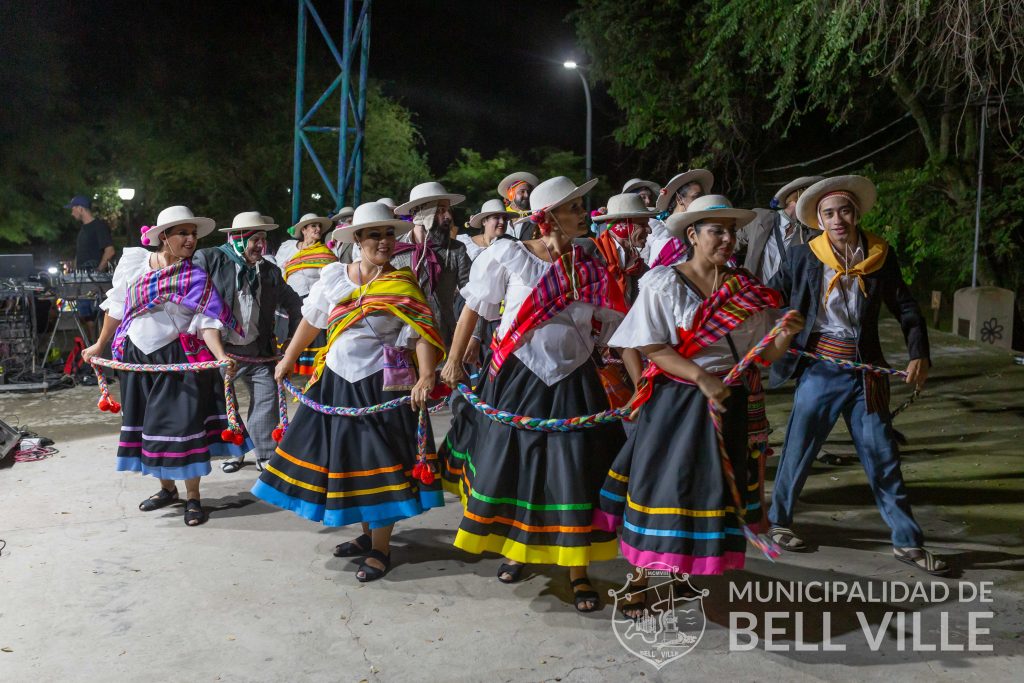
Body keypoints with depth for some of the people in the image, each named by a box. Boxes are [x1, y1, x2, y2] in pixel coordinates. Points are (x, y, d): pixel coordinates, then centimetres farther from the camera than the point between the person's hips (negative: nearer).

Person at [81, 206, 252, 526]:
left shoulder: (197, 278, -5)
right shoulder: (133, 262, 2)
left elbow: (206, 322, -14)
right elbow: (117, 307, 13)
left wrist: (221, 355, -31)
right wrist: (100, 345, 20)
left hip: (179, 359, -3)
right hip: (136, 357, 4)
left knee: (182, 423, -5)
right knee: (147, 423, 11)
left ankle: (192, 497, 8)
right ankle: (167, 488, 29)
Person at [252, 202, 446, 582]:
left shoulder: (403, 286, -6)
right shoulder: (333, 276, 3)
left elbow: (422, 335, -15)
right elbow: (311, 322, 15)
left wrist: (426, 378, -30)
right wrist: (288, 361, 20)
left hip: (381, 387, -4)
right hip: (335, 382, 4)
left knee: (378, 465, 0)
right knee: (342, 459, 12)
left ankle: (380, 548, 16)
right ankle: (366, 534, 32)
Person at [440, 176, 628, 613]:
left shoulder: (591, 270, 3)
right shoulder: (508, 255, -5)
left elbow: (617, 330, 3)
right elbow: (474, 308, 3)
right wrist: (454, 362, 3)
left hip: (572, 382, 2)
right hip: (517, 377, -1)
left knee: (575, 474, 1)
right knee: (507, 465, 9)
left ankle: (578, 573, 18)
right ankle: (514, 547, 36)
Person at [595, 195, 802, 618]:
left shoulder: (746, 291, 6)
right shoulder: (664, 283, -5)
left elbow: (762, 354, 5)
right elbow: (652, 347, -12)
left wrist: (786, 336, -16)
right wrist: (703, 378, -21)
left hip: (732, 404, 4)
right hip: (675, 401, -4)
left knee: (718, 487, 10)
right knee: (660, 485, -1)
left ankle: (696, 567, 29)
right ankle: (640, 579, 14)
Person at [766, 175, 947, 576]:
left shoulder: (881, 257, 1)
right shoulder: (802, 257, -4)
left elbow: (906, 309, 6)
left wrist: (919, 355, -6)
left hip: (865, 373, 2)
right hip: (819, 371, -2)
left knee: (883, 457, 8)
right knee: (798, 450, 6)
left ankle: (907, 542, 20)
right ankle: (778, 521, 27)